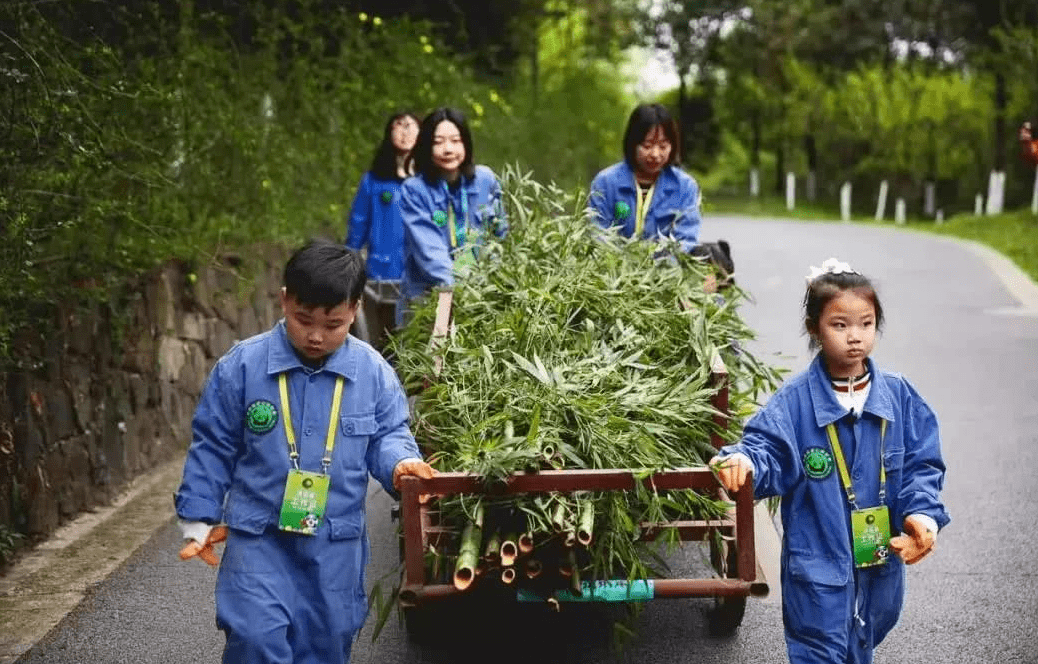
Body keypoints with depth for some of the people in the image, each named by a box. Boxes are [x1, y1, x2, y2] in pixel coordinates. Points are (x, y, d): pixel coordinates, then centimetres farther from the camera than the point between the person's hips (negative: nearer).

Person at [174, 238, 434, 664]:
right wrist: (199, 518, 3)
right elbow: (212, 446, 0)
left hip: (336, 544, 2)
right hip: (257, 537, -2)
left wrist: (400, 461, -18)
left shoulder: (373, 372, -4)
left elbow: (388, 434, 6)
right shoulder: (242, 365, -8)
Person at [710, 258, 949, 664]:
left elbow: (921, 465, 1)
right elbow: (768, 451, -16)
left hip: (880, 561, 4)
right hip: (817, 566, -4)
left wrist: (921, 512, -15)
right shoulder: (794, 401, -11)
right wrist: (743, 461, -39)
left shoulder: (899, 396, -2)